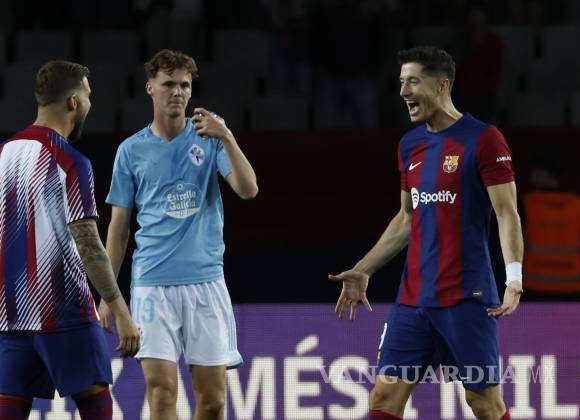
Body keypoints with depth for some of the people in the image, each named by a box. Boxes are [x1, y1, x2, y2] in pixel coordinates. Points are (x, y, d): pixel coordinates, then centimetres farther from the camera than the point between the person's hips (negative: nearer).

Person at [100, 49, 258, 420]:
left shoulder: (209, 138, 6)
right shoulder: (132, 150, 7)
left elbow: (248, 190, -8)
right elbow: (118, 228, 11)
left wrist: (226, 138, -21)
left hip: (205, 280, 0)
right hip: (153, 283, 0)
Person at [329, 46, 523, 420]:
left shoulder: (483, 139, -7)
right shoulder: (410, 145, 13)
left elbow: (507, 214, -11)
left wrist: (514, 279, -22)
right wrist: (364, 270, 19)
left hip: (468, 297, -6)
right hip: (414, 298, 6)